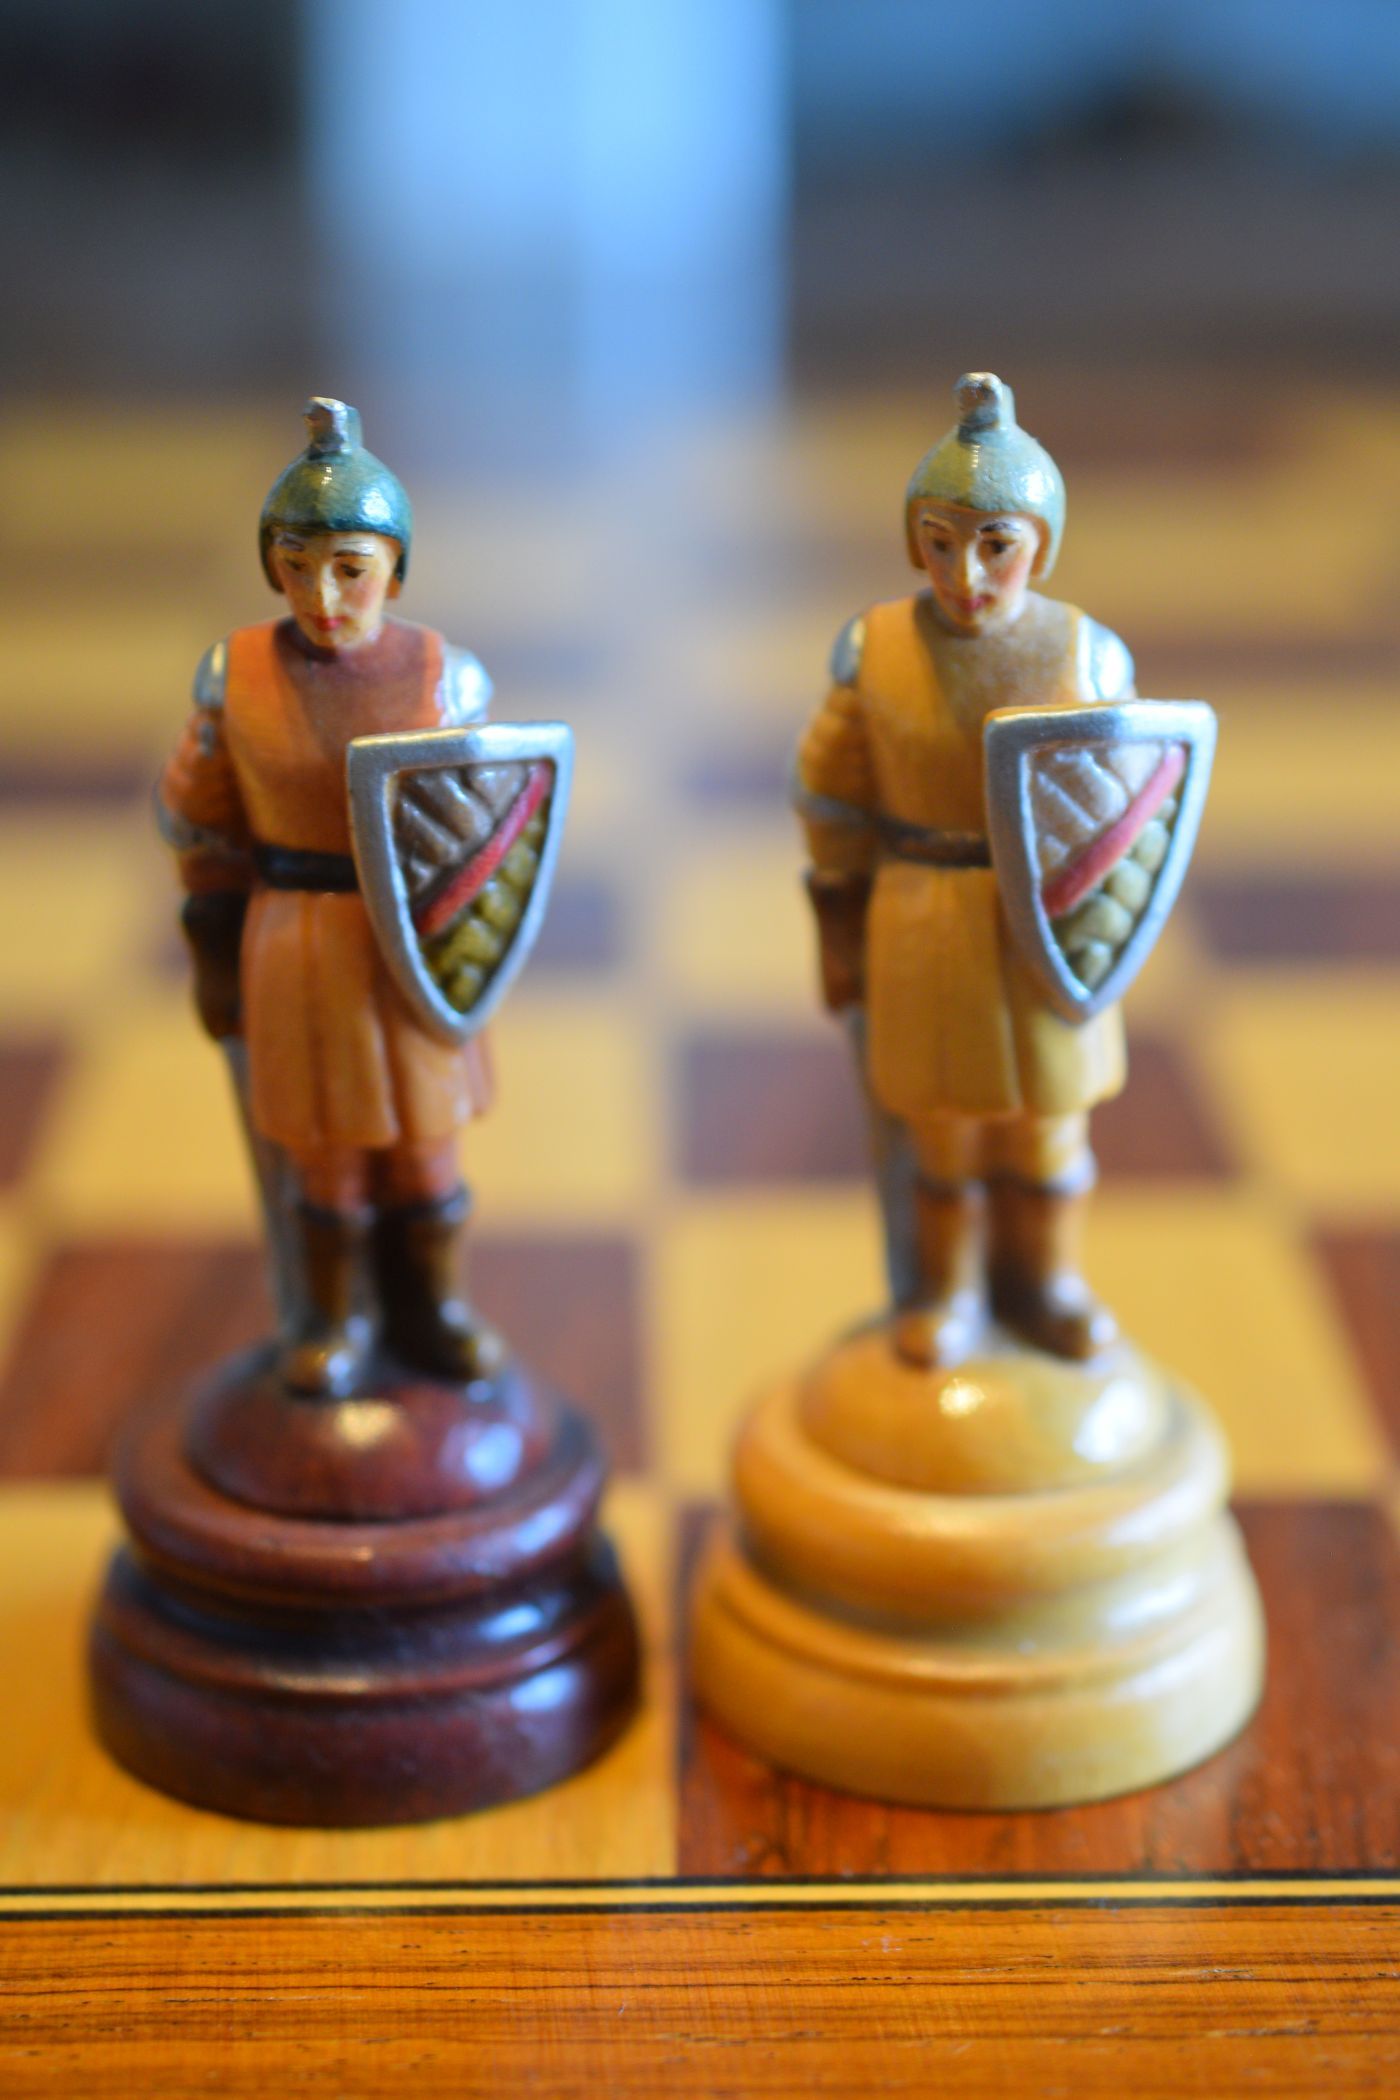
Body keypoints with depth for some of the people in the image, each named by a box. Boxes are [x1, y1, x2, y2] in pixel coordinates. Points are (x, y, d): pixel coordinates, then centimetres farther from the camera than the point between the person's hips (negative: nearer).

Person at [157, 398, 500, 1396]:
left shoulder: (443, 674, -9)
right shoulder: (237, 671, -8)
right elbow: (202, 816, 4)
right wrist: (217, 956, 7)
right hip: (298, 948, 0)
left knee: (425, 1150, 13)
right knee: (327, 1153, 11)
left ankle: (432, 1309, 35)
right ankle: (332, 1317, 33)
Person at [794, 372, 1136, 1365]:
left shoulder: (1086, 652, -10)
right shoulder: (875, 648, -9)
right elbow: (835, 794, 0)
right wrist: (842, 928, 4)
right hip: (924, 931, 0)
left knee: (1049, 1120, 16)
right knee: (942, 1122, 14)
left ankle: (1044, 1278, 39)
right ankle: (949, 1285, 36)